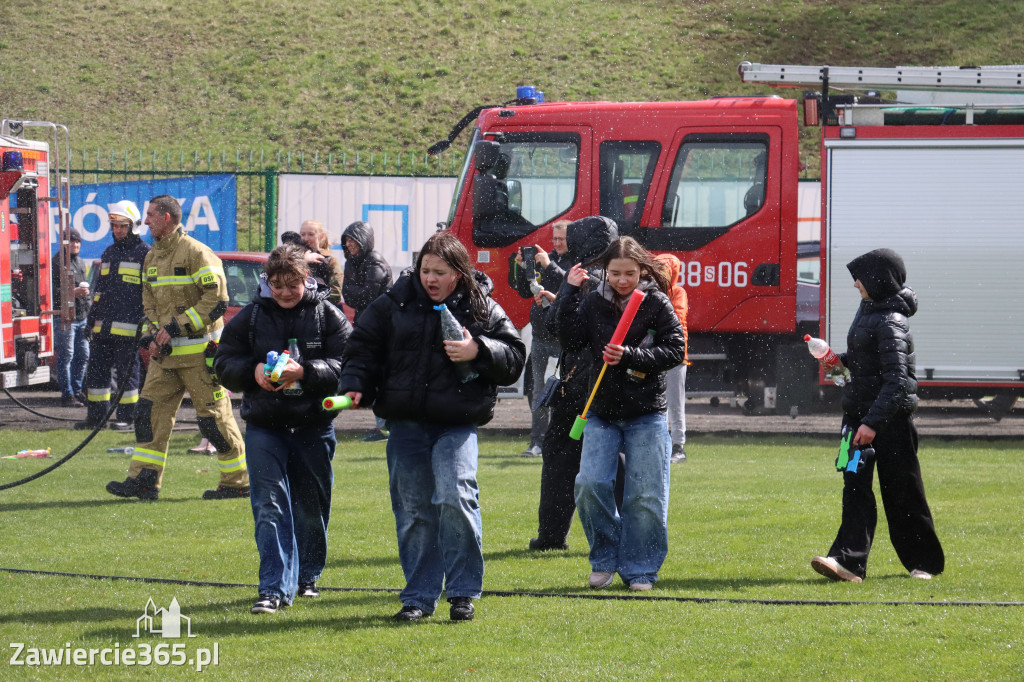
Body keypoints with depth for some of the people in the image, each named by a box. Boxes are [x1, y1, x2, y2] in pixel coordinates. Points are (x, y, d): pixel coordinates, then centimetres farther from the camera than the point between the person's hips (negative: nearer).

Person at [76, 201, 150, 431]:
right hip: (103, 326, 7)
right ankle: (96, 415, 13)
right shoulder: (109, 253, 19)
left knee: (126, 373, -3)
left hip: (128, 327, -7)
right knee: (96, 369, 7)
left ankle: (126, 417, 4)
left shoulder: (144, 253, -2)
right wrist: (92, 318, 21)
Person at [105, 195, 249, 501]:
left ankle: (237, 481, 8)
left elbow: (216, 300, -17)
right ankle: (144, 479, 2)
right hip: (165, 352, 8)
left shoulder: (196, 253, -12)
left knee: (213, 417, -2)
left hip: (199, 352, -8)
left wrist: (175, 327, -18)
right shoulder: (153, 257, 14)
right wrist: (151, 336, 3)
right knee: (150, 410, 1)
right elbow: (149, 301, 22)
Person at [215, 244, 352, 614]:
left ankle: (306, 576, 31)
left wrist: (304, 372, -24)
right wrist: (253, 371, -15)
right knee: (270, 504, -10)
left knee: (311, 506, 11)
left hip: (314, 426, 0)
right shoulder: (250, 316, 4)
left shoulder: (329, 317, -1)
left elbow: (345, 367, -8)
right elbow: (224, 363, 5)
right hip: (264, 427, 0)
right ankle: (274, 587, -13)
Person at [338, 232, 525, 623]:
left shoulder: (482, 309, 2)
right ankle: (418, 597, 17)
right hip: (406, 424, 3)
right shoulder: (394, 304, 5)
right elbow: (364, 346, 11)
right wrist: (354, 386, -6)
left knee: (455, 498, -19)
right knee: (412, 510, 6)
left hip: (457, 425, -3)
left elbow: (514, 357, 4)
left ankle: (462, 592, -6)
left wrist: (478, 352, -14)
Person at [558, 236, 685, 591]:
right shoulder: (594, 302, 5)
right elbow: (571, 340, -3)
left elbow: (674, 351, -7)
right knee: (590, 484, -11)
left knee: (646, 495, -2)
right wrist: (571, 293, -6)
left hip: (646, 415, -2)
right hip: (601, 414, 2)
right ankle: (605, 559, 7)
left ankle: (640, 570, 11)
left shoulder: (657, 303, -3)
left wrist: (630, 356, -18)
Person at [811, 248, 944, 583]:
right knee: (855, 486, -3)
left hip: (891, 417, -9)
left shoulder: (891, 323, -18)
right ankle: (849, 560, -11)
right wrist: (841, 362, 8)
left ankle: (925, 561, 17)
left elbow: (896, 380, -25)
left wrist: (873, 422, -30)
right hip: (859, 412, 9)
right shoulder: (869, 308, 11)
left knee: (901, 492, 2)